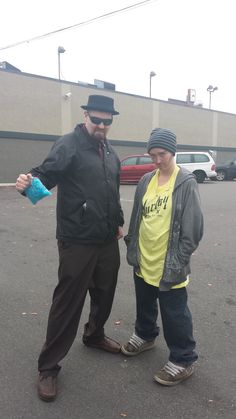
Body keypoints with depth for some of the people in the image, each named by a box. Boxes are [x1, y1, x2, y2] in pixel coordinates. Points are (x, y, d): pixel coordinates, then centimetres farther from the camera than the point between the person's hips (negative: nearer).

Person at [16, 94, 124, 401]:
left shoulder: (109, 151, 14)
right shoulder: (69, 145, -9)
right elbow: (47, 173, -22)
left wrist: (119, 221, 22)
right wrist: (29, 181, -43)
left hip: (107, 241, 7)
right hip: (77, 242, -7)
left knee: (105, 293, 20)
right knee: (68, 303, 2)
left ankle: (94, 335, 47)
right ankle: (48, 367, 20)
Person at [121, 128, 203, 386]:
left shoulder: (186, 183, -12)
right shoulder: (146, 181, 5)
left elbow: (192, 227, -13)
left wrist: (180, 260, -15)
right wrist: (132, 248, 10)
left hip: (169, 264, -6)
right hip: (143, 260, 6)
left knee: (174, 314, 6)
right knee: (145, 305, 24)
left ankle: (183, 360, 24)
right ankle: (145, 336, 49)